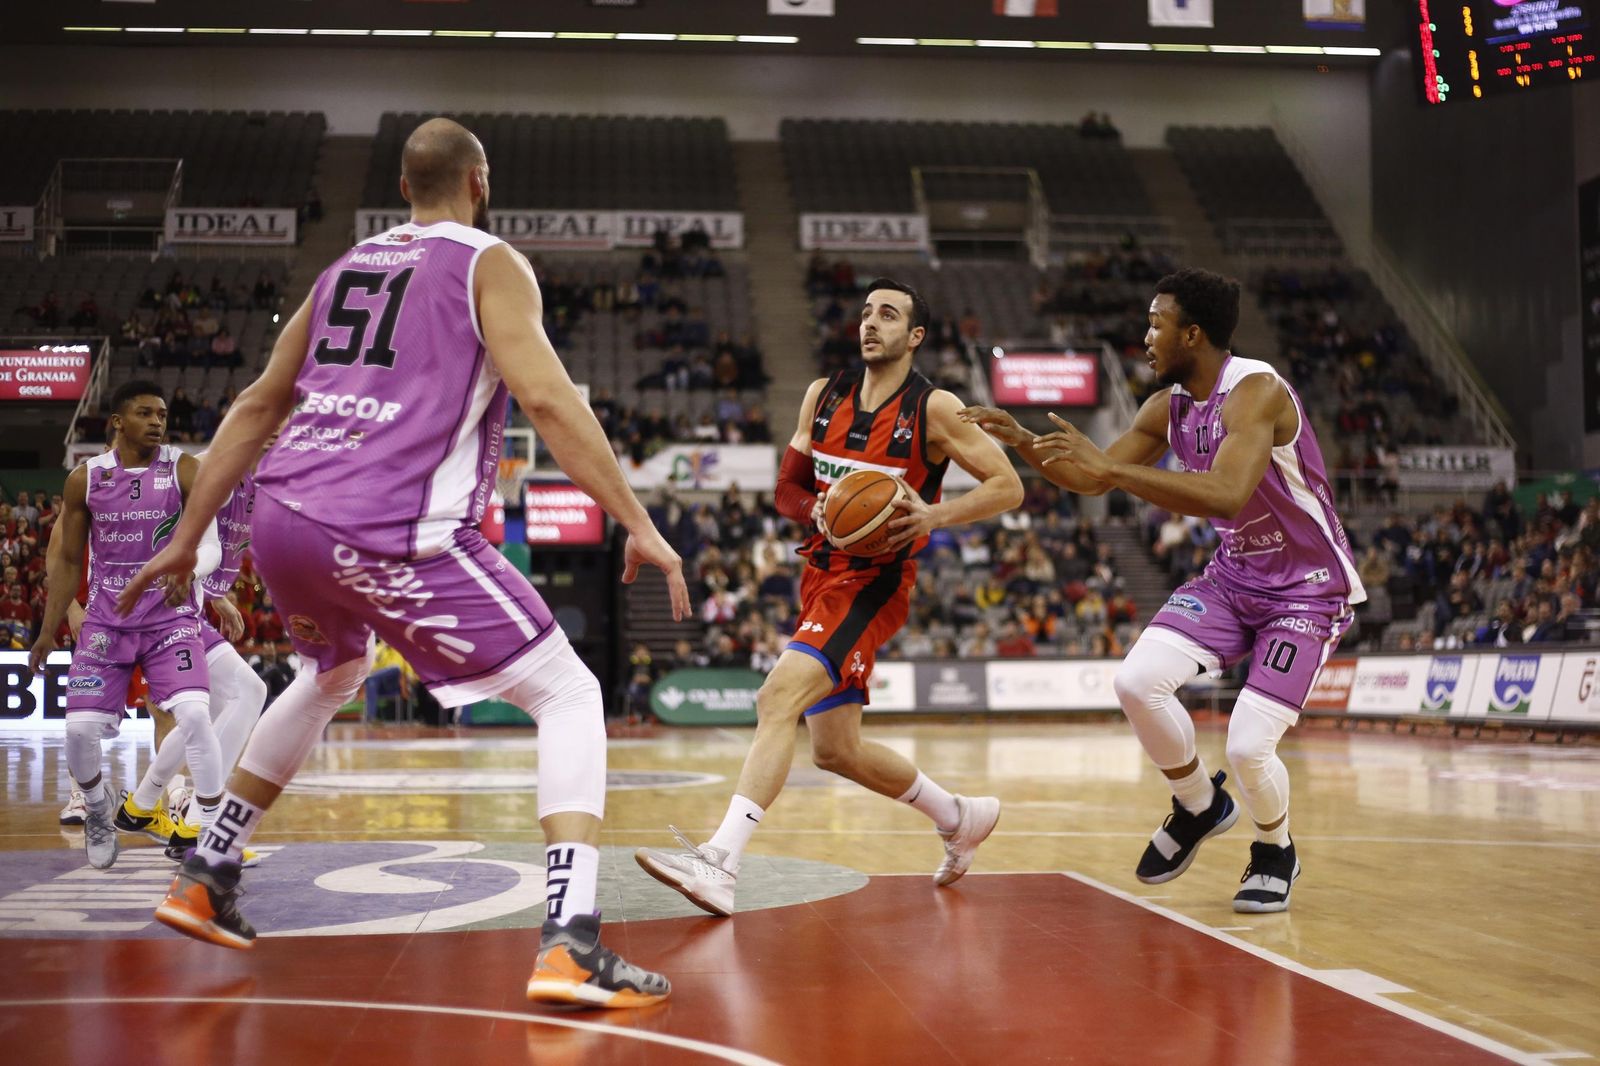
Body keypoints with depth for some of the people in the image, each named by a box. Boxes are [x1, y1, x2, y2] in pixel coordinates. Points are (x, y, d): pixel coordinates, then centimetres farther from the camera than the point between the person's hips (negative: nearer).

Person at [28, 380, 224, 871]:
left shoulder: (184, 470, -4)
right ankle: (98, 806, 28)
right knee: (80, 728, -6)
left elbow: (211, 544, -13)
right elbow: (67, 560, 9)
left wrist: (187, 566, -36)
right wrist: (48, 632, 7)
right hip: (105, 622, 2)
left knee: (194, 715, -21)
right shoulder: (85, 478, 2)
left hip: (170, 619, -2)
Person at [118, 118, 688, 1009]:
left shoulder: (348, 266, 23)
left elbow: (259, 405, 25)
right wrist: (640, 526, -11)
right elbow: (548, 398, -11)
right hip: (392, 534, -7)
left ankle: (205, 879, 41)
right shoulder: (491, 264, 5)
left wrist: (188, 536, 30)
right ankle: (571, 945, -15)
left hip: (283, 521, 7)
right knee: (571, 697, 1)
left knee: (331, 679, 36)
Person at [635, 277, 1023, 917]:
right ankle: (961, 818, 35)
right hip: (823, 573, 8)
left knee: (778, 698, -27)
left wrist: (936, 515, -21)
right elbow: (787, 489, 14)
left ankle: (719, 863, -33)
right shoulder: (823, 396, 10)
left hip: (874, 582, -7)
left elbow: (1008, 486, -5)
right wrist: (821, 512, -9)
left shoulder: (933, 409, -5)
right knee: (837, 751, 13)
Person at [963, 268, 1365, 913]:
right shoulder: (1170, 406, 0)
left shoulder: (1256, 391, -25)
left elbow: (1224, 497, -41)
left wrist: (1112, 467, -40)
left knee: (1248, 745, -17)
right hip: (1234, 576, 7)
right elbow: (1093, 480, 11)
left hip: (1308, 589, -7)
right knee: (1137, 681, -13)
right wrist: (1020, 440, -2)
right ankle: (1200, 807, 13)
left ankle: (1275, 853, 17)